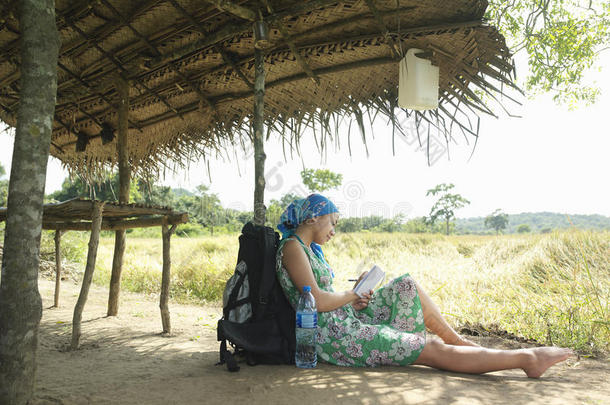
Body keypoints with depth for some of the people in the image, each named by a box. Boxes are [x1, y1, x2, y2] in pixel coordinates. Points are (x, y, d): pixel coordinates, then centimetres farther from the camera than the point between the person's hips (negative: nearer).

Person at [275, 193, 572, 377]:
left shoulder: (309, 249, 17)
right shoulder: (292, 246, -13)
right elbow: (317, 301, -22)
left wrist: (354, 299, 1)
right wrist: (353, 296, -5)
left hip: (345, 320, 10)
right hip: (334, 335, -10)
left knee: (407, 287, 10)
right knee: (433, 351, -10)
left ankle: (458, 341, 16)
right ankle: (526, 358, -4)